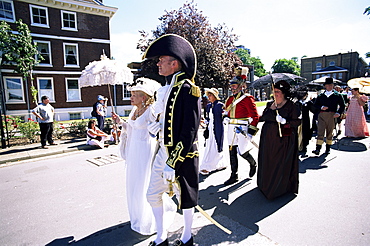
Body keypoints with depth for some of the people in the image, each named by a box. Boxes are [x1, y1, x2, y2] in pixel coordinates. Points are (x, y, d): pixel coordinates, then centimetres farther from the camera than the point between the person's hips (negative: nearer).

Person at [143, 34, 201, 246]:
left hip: (182, 156, -8)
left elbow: (190, 132, -22)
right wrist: (156, 126, 0)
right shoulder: (166, 89, 9)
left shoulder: (188, 90, -17)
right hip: (162, 151, 9)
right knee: (153, 195, 15)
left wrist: (172, 163, -21)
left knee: (185, 198, 13)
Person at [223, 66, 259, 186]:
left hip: (242, 128, -6)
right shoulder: (230, 99, 12)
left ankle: (253, 164, 32)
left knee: (242, 152, -2)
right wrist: (226, 118, 4)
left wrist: (251, 131, -15)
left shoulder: (247, 98, -8)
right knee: (232, 152, 8)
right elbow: (226, 111, 25)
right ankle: (234, 176, 19)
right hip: (231, 128, 6)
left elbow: (255, 116, -10)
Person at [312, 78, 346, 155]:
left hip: (332, 116, 0)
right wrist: (321, 107, -10)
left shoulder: (337, 95, 7)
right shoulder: (321, 95, 9)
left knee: (329, 133, 8)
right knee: (320, 132, -8)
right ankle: (318, 149, -11)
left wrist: (338, 113, -8)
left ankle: (328, 148, 21)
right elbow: (316, 104, 11)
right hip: (322, 115, 0)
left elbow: (342, 106, 8)